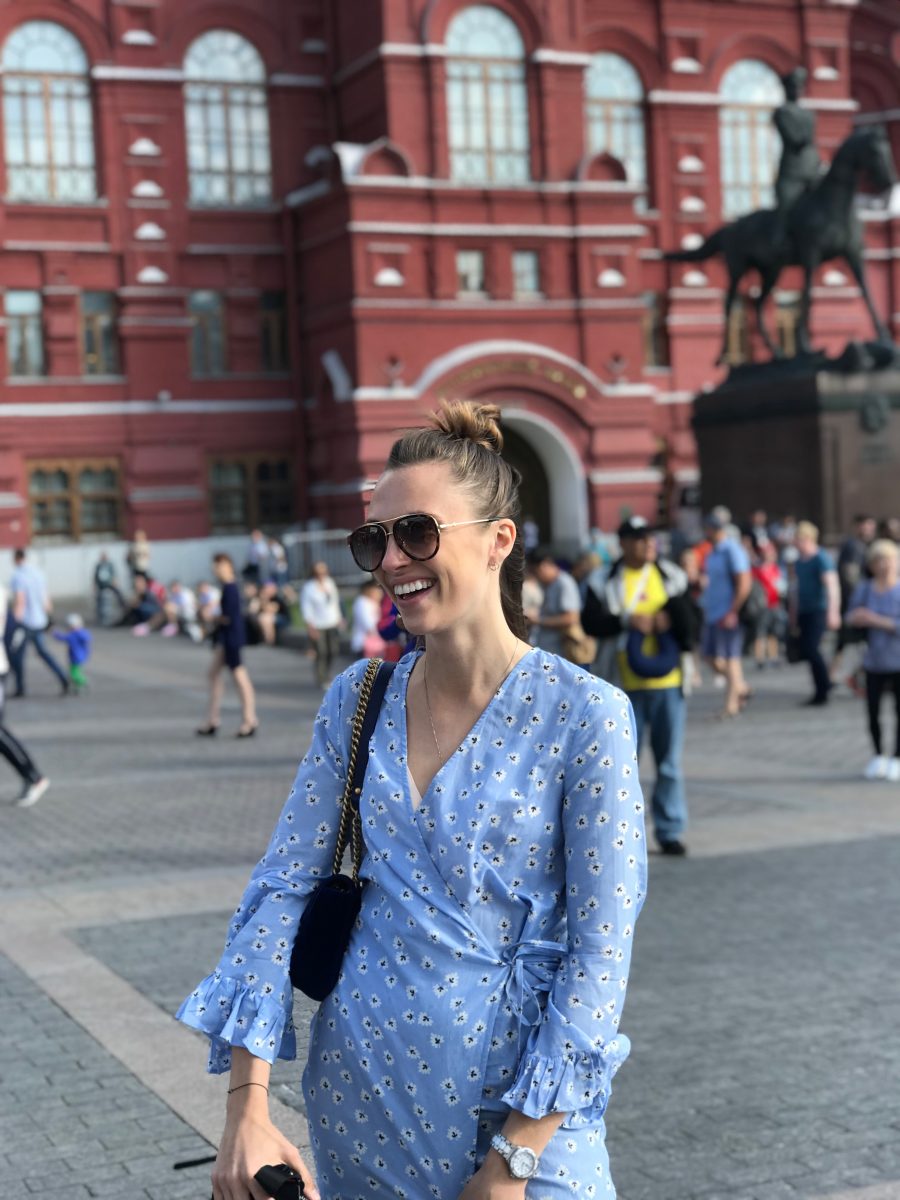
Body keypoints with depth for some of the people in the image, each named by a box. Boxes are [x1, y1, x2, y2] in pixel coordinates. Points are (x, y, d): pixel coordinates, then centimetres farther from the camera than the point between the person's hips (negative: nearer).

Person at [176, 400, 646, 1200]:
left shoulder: (583, 716, -13)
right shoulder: (357, 701, -1)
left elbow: (600, 953, -13)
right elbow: (283, 888, -1)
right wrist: (248, 1107, -8)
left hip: (512, 1093, -4)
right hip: (357, 1090, 4)